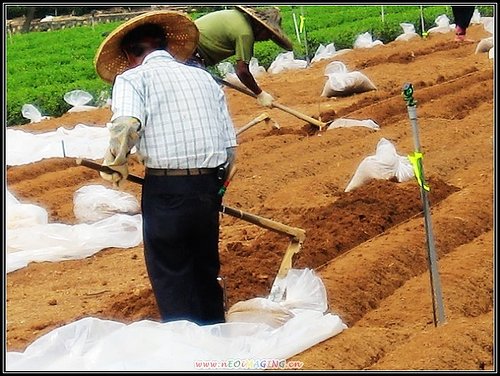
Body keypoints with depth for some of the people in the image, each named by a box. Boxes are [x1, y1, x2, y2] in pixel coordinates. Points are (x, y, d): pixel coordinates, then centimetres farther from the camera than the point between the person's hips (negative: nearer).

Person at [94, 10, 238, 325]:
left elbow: (126, 126, -18)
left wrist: (116, 165, -1)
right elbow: (231, 146, 13)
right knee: (206, 268, 20)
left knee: (170, 276, 6)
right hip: (209, 185, 5)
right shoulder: (204, 78, 17)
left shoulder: (132, 78, 2)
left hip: (165, 189, -5)